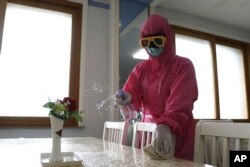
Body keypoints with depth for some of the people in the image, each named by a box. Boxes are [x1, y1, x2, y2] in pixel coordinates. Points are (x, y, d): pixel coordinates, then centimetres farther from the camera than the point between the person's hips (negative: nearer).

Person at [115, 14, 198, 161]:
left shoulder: (183, 65, -7)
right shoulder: (140, 68, 8)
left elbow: (180, 101, -23)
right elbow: (132, 93, -1)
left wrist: (165, 125, -40)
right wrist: (127, 98, -26)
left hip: (176, 132, -3)